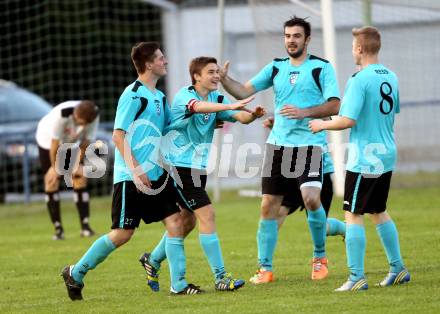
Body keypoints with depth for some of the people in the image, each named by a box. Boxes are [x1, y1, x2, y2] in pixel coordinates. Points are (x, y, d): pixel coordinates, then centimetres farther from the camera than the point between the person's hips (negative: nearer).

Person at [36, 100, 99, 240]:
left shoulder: (93, 115, -27)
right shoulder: (62, 114, -41)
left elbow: (86, 141, -15)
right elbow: (55, 144, -30)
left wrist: (78, 164, -12)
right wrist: (55, 168, -21)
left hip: (71, 142, 3)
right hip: (48, 139, -3)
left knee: (80, 178, -8)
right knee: (52, 180, -9)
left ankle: (85, 225, -6)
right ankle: (58, 227, -4)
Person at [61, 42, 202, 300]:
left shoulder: (160, 97, 14)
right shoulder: (133, 94, -12)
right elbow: (118, 135, -15)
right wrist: (135, 169, -22)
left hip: (156, 175, 8)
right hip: (131, 178, -8)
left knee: (175, 222, -3)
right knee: (123, 233, -4)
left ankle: (179, 284, 1)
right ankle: (75, 273, 11)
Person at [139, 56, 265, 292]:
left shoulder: (217, 99, 7)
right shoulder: (184, 95, -15)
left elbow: (240, 117, -7)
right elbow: (198, 106, -38)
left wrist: (253, 115, -30)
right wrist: (231, 106, -50)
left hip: (199, 167, 9)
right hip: (180, 165, -9)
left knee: (188, 221, 15)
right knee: (207, 215, -15)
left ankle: (152, 261, 35)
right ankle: (220, 277, -14)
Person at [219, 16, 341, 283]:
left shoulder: (322, 68, -1)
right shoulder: (276, 68, 11)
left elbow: (334, 105, -8)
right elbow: (244, 91, 8)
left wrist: (304, 112, -21)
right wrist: (224, 80, -11)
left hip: (309, 144, -4)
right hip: (278, 144, 4)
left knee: (311, 198, -22)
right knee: (269, 206, 2)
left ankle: (320, 257, 1)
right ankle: (265, 268, 11)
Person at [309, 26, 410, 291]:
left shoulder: (359, 80, -17)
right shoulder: (391, 77, 8)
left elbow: (348, 120, -21)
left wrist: (323, 125, -5)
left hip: (365, 157, -8)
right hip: (387, 154, 8)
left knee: (354, 215, -3)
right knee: (379, 211, 20)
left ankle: (357, 277, -5)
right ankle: (398, 269, 23)